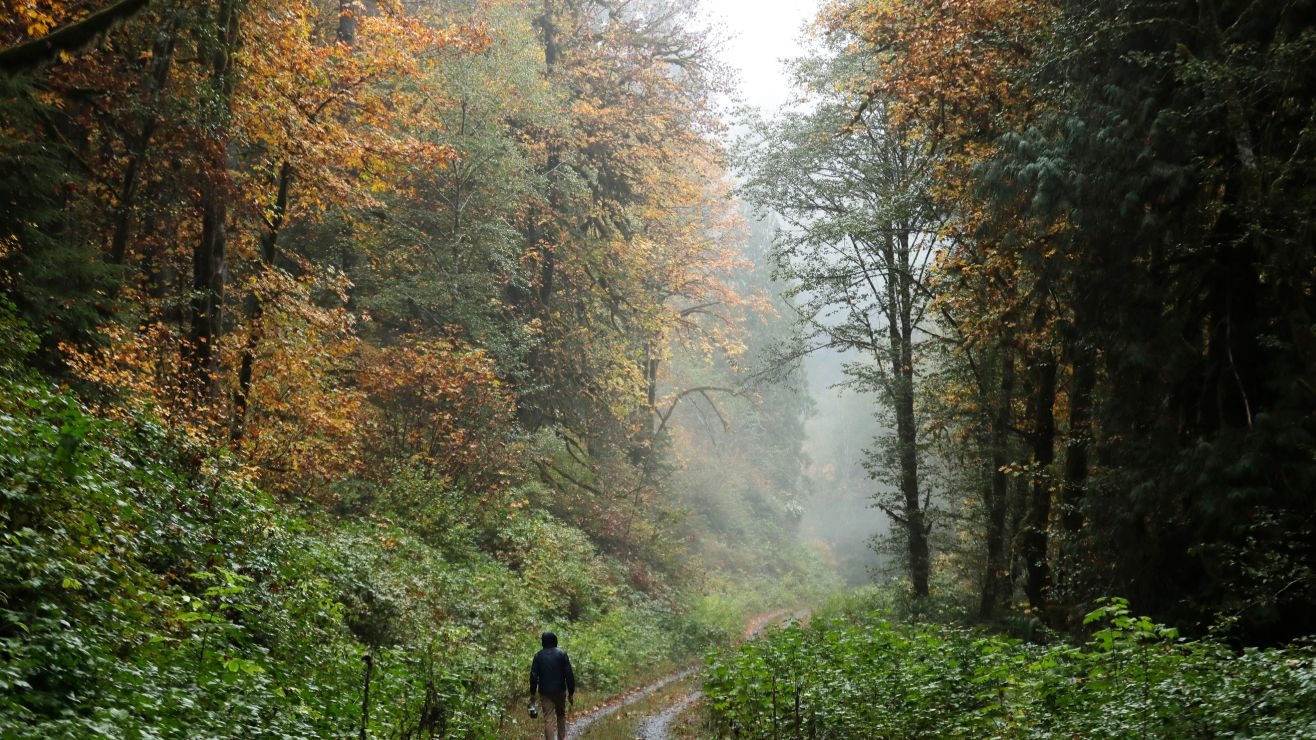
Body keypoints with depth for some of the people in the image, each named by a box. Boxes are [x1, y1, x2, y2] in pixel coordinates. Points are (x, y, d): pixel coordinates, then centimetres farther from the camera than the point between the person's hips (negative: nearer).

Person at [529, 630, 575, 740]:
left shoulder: (538, 655, -1)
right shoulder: (562, 654, -3)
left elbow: (533, 676, -1)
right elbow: (569, 675, -6)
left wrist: (532, 694, 7)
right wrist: (571, 693, 0)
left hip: (545, 693, 0)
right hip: (560, 691, 0)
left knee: (548, 720, 1)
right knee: (561, 715, 19)